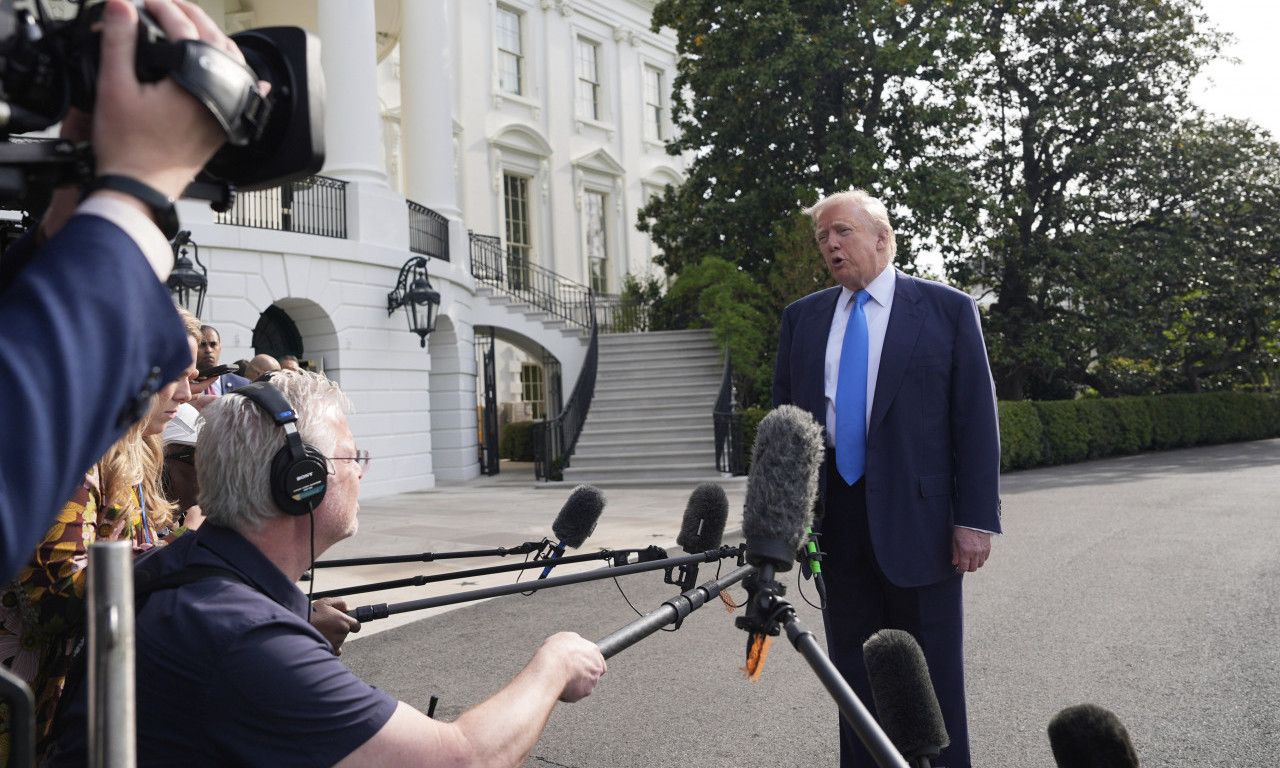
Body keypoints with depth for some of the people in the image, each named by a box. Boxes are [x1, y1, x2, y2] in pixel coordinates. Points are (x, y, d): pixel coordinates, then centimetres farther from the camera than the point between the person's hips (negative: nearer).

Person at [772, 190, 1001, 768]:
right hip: (834, 523, 3)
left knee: (933, 676, 6)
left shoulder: (948, 309, 0)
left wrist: (976, 518, -9)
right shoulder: (802, 318, 11)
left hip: (916, 519, -3)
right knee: (852, 672, 13)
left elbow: (976, 418, -2)